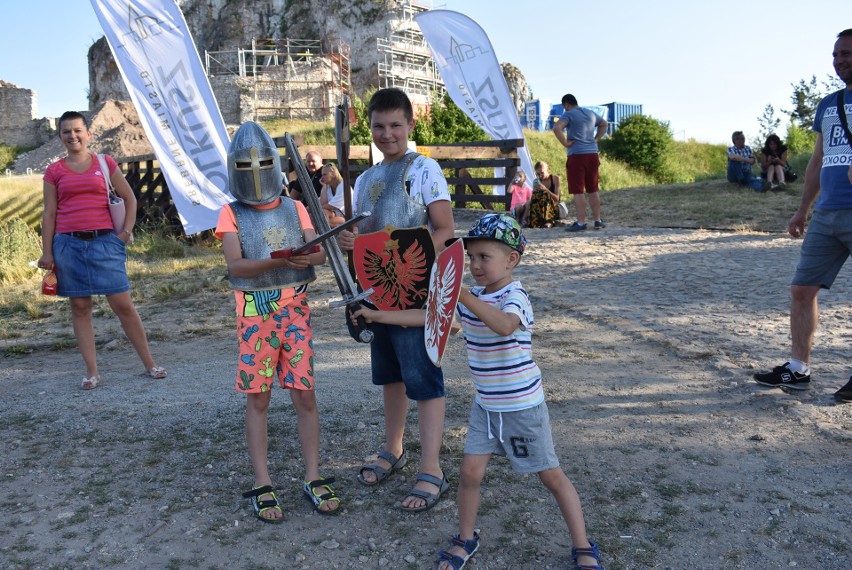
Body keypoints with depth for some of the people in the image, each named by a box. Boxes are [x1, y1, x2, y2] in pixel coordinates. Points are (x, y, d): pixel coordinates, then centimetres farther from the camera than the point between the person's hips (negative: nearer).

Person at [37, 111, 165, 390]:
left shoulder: (105, 163, 6)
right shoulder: (54, 171, 7)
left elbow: (129, 198, 12)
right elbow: (49, 214, 7)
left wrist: (126, 231, 1)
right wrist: (46, 251, 2)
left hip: (104, 242, -1)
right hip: (69, 244, 1)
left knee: (123, 305, -2)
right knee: (80, 308, 5)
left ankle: (150, 364, 8)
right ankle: (91, 371, 13)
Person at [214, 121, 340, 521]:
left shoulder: (294, 209, 8)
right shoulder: (232, 213, 2)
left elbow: (319, 251, -4)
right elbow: (235, 265, -11)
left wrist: (306, 257, -28)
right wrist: (276, 262, -28)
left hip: (296, 309, 2)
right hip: (255, 313, -1)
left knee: (305, 396, 3)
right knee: (257, 400, 4)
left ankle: (313, 479, 15)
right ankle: (262, 486, 14)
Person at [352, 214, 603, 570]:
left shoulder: (514, 296, -20)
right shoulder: (470, 298, 3)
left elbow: (504, 326, -44)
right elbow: (426, 316, 7)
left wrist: (463, 294, -51)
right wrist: (376, 316, 4)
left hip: (524, 406, -6)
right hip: (485, 405, 6)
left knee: (552, 476, 6)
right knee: (470, 471, 4)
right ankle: (466, 540, 27)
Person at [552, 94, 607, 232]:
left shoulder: (568, 114, -4)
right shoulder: (591, 114, 16)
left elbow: (557, 128, -21)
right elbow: (604, 124, 33)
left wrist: (565, 143, -12)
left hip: (577, 155, -6)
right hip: (593, 154, 6)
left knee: (578, 191, -3)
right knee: (593, 190, 12)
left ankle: (581, 222, -5)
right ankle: (598, 220, 16)